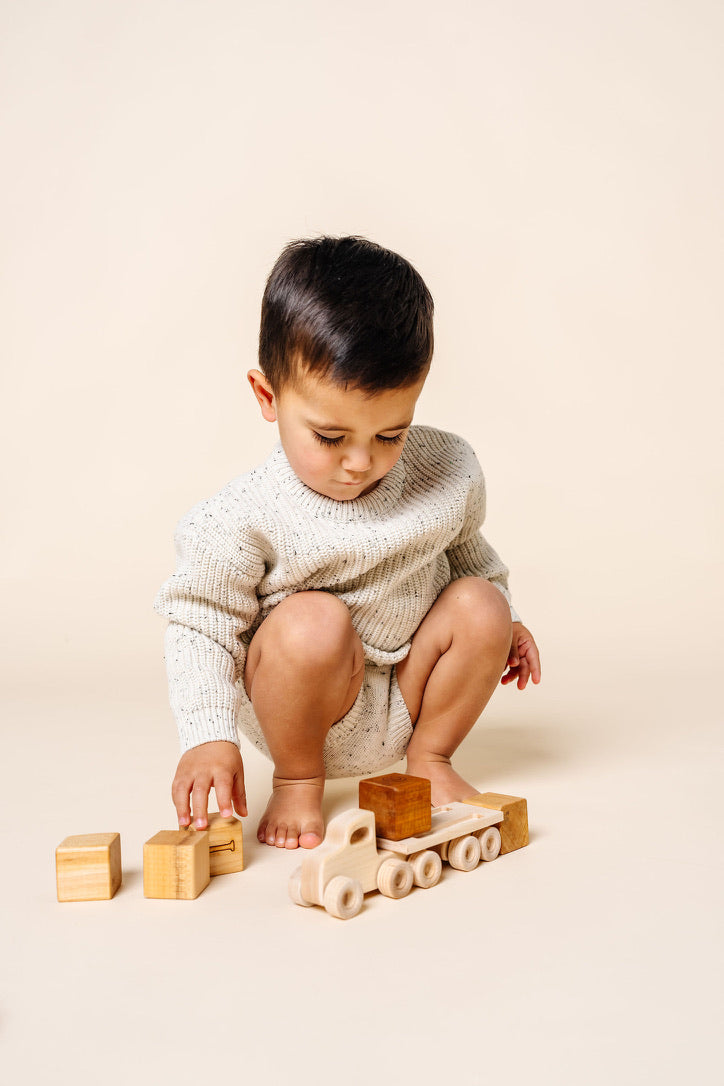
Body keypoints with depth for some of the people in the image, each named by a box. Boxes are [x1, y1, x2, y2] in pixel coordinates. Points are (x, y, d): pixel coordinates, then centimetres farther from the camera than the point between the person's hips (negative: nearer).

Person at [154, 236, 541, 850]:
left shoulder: (449, 472, -8)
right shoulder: (243, 520, -22)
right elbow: (200, 625, -15)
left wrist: (503, 620, 15)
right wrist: (208, 737, -25)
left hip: (409, 694, 4)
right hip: (305, 712, -4)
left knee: (480, 603, -16)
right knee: (314, 621, -33)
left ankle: (429, 759, 5)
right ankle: (298, 781, -6)